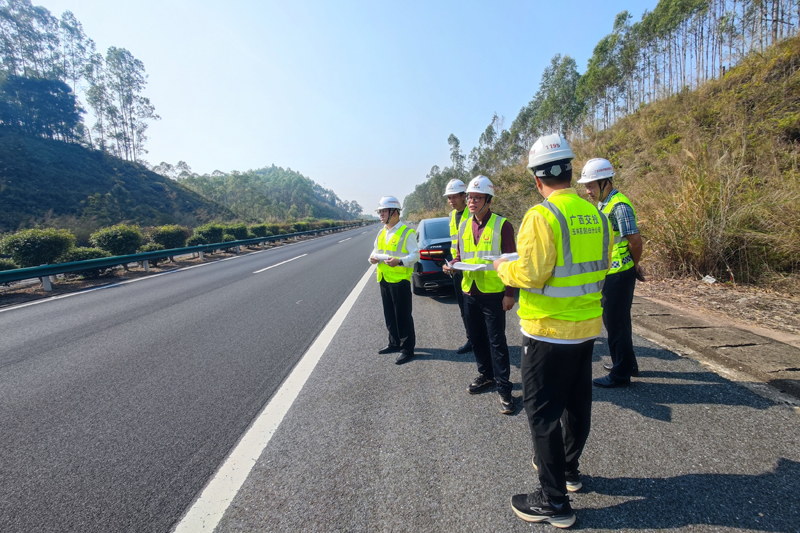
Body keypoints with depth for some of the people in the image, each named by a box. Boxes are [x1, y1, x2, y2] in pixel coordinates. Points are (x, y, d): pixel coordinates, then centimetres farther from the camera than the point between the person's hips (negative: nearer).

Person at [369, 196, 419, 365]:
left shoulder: (407, 232, -10)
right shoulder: (381, 233, 13)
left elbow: (415, 255, -13)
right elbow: (375, 250, 22)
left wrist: (400, 261, -29)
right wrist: (373, 258, -1)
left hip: (400, 279, -8)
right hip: (384, 279, 8)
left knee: (403, 316, 0)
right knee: (389, 315, 17)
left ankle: (407, 349, 12)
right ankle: (394, 343, 33)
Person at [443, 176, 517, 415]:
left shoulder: (502, 225, -9)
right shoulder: (464, 225, 9)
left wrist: (509, 294, -12)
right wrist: (452, 265, -4)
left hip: (493, 294, -6)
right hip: (469, 292, 6)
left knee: (496, 341, 0)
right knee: (476, 337, 16)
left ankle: (504, 388, 11)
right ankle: (486, 375, 35)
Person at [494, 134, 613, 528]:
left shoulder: (541, 216, -20)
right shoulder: (595, 214, 4)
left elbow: (531, 273, -24)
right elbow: (601, 264, 12)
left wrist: (503, 268, -6)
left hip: (548, 330, -8)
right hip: (587, 325, 8)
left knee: (543, 411, 5)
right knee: (576, 403, 22)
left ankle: (553, 500, 18)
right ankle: (567, 468, 43)